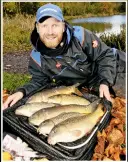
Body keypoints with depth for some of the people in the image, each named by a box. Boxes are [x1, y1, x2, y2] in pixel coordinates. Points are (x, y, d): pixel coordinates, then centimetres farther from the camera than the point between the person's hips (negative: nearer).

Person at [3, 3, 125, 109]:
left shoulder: (80, 36, -25)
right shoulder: (37, 56, -18)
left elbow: (106, 56, -16)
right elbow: (39, 81, -4)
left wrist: (105, 83, -28)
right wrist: (22, 92, -23)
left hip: (97, 88, -1)